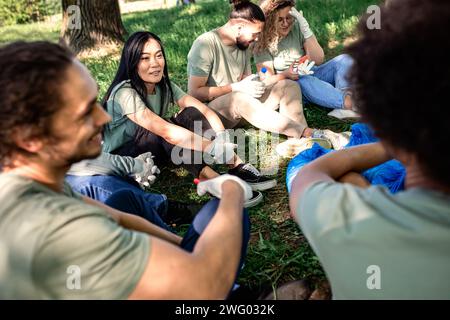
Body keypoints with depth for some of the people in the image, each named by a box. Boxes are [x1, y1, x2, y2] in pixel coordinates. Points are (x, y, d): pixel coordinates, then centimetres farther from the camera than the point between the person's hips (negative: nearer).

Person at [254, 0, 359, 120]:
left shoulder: (298, 28, -1)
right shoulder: (262, 43, -7)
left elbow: (318, 60, -8)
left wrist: (306, 31, -20)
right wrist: (286, 75, -32)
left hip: (312, 75, 4)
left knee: (344, 60, -19)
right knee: (304, 81, -38)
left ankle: (343, 108, -43)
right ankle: (350, 103, -47)